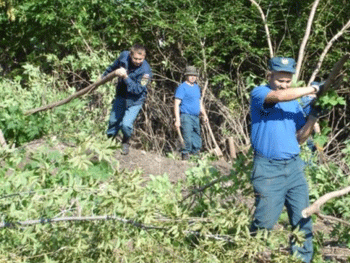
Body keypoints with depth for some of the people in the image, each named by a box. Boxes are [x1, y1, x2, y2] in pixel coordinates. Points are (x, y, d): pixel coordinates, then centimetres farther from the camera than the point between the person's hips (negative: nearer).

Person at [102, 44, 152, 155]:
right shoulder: (124, 56, -13)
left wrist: (126, 77, -38)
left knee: (126, 124, -15)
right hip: (121, 95, 5)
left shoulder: (146, 71, -29)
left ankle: (126, 142, 17)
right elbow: (113, 67, 9)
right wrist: (104, 76, 23)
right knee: (113, 121, 14)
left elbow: (137, 89, -29)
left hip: (135, 100, -5)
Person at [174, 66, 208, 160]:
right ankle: (185, 154, -5)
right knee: (187, 138, -13)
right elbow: (176, 104, -11)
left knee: (197, 139, 10)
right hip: (186, 116, -8)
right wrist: (177, 120, -18)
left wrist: (204, 114, 19)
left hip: (196, 117, 8)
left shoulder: (197, 87, 19)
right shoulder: (182, 88, -5)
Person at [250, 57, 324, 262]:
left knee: (303, 219, 4)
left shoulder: (294, 102, 14)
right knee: (265, 223, -3)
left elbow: (299, 138, 11)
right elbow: (279, 96, -26)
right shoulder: (259, 93, -3)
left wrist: (313, 116, -3)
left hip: (294, 167, 6)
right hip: (268, 169, -5)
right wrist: (313, 88, -18)